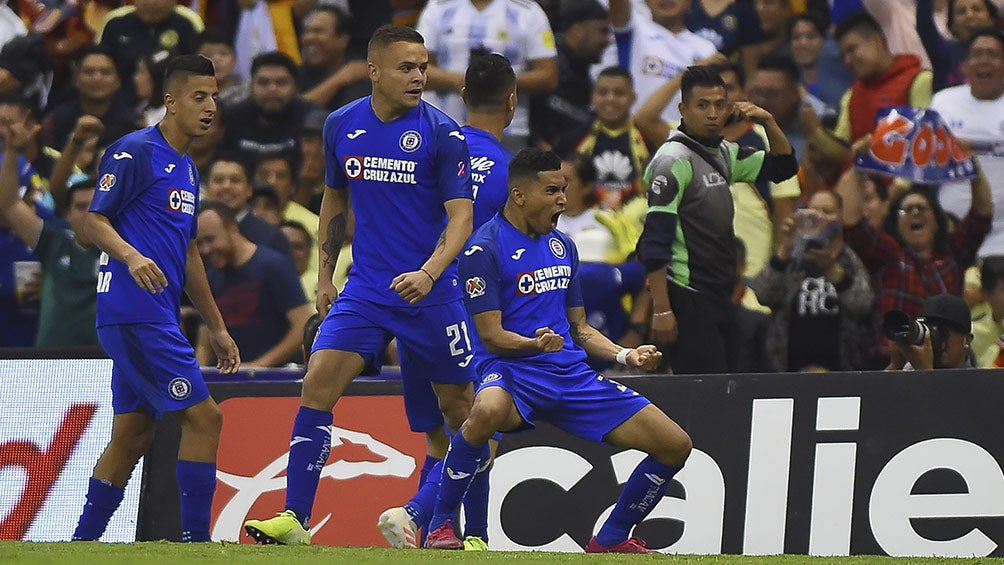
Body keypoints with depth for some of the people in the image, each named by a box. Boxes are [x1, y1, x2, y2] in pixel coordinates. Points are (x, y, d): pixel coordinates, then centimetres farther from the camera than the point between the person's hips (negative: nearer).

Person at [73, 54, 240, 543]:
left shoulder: (186, 169, 20)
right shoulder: (135, 152, -8)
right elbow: (94, 221, -12)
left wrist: (217, 327, 28)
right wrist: (131, 255, -31)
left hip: (157, 315, 10)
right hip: (135, 313, -10)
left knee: (132, 437, 11)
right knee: (203, 417, -12)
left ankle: (82, 544, 15)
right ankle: (195, 539, -9)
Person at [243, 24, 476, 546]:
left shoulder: (441, 133, -8)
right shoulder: (342, 126, 4)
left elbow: (461, 215, -11)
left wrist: (428, 274, -26)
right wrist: (324, 276, 16)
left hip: (431, 291, -3)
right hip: (366, 286, 3)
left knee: (459, 407, 3)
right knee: (318, 383, -13)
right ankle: (294, 519, -12)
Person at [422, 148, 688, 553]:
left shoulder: (562, 246, 17)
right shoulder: (484, 249, -6)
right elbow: (492, 335, -11)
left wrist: (626, 355, 5)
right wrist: (535, 344, -30)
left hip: (571, 375, 7)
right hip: (511, 371, -7)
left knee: (675, 446, -2)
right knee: (489, 412, -44)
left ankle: (611, 538, 18)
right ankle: (439, 528, -22)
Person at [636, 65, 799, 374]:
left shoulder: (724, 153, 13)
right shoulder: (673, 159, -11)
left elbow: (783, 167, 24)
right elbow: (654, 242, -16)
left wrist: (768, 122, 6)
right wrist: (661, 311, -21)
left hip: (719, 297, 9)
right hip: (688, 299, -9)